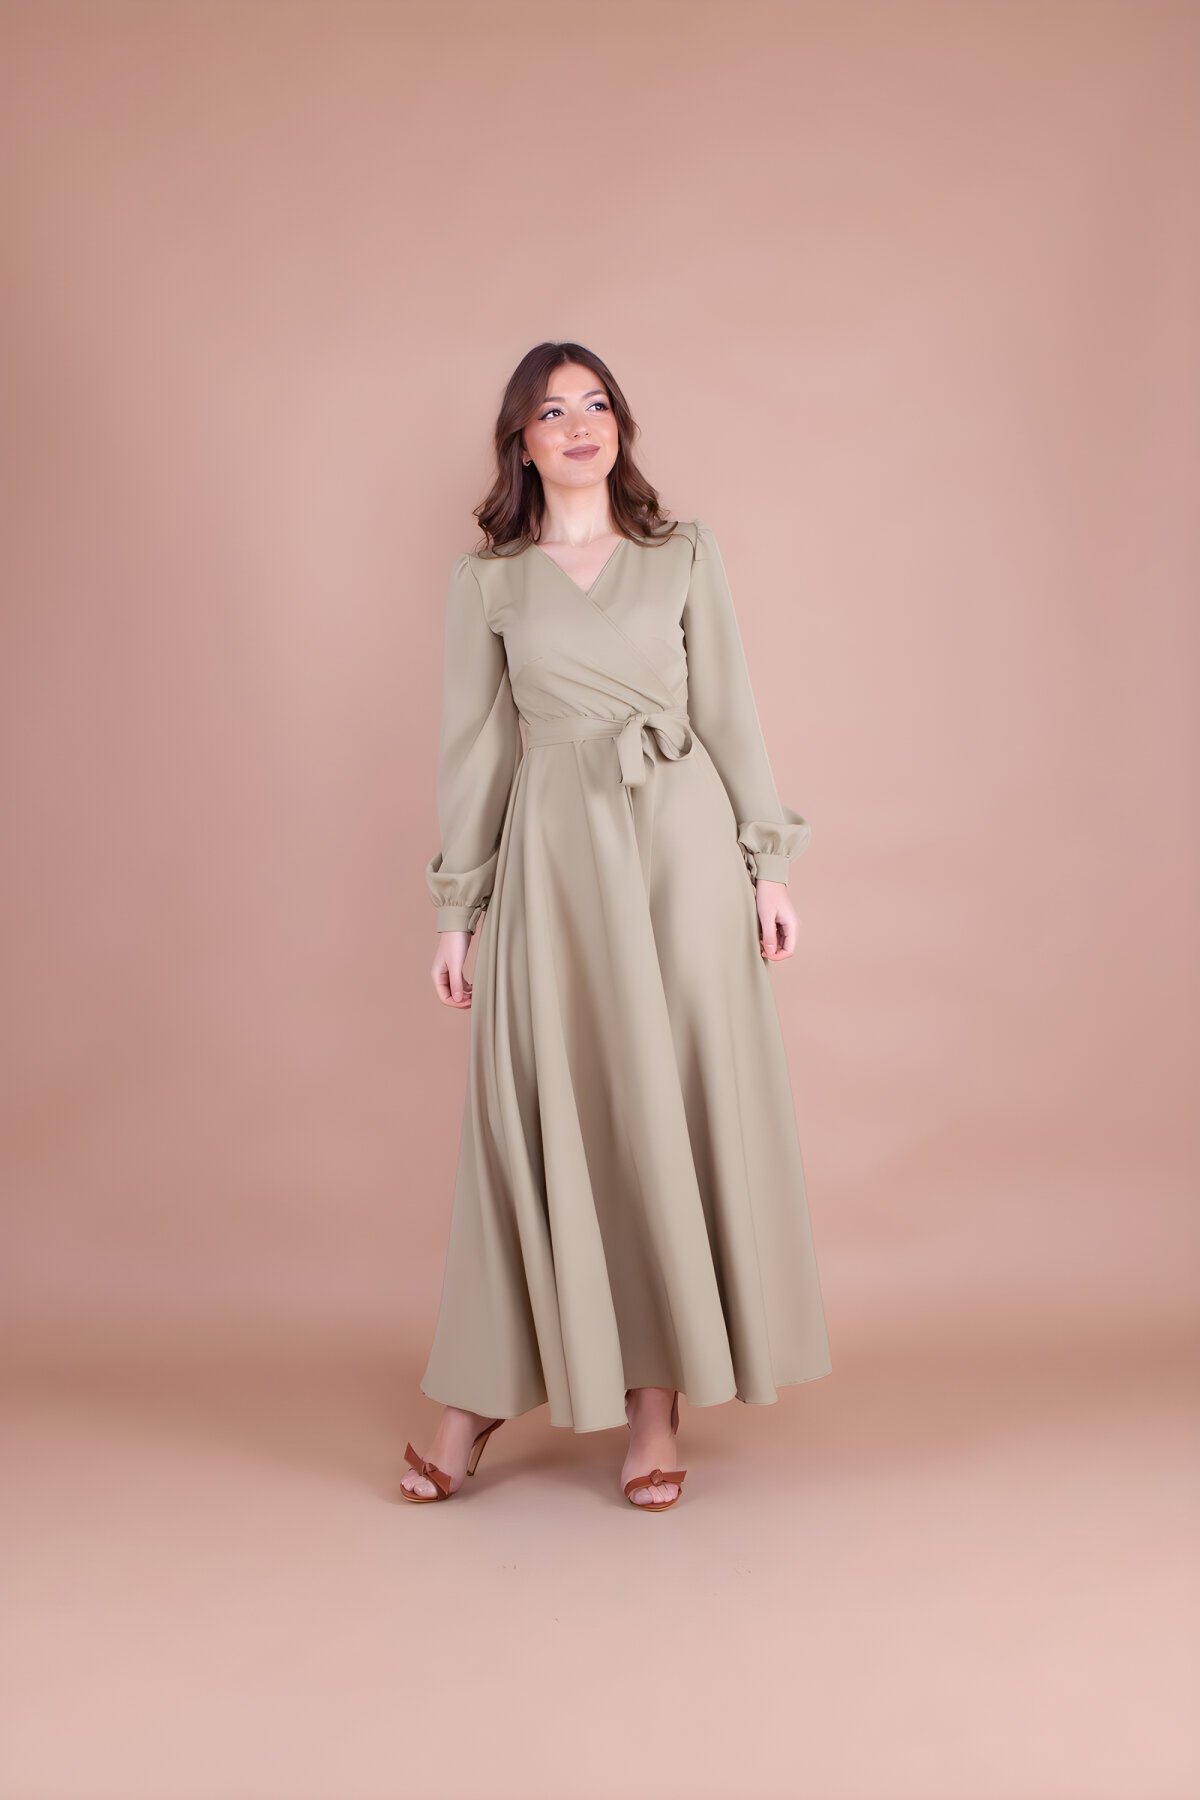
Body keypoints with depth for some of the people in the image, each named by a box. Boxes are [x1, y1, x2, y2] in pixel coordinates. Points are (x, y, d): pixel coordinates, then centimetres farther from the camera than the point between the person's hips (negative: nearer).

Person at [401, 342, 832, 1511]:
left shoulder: (685, 553, 9)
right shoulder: (485, 580, 8)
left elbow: (729, 711, 7)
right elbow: (473, 745, 7)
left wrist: (767, 864, 1)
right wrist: (456, 910, 3)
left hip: (681, 844, 1)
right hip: (553, 856, 0)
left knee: (677, 1104, 0)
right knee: (543, 1116, -1)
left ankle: (658, 1402, 9)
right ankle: (479, 1400, 10)